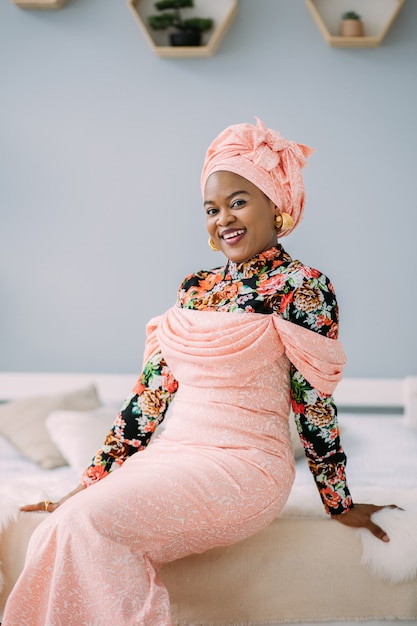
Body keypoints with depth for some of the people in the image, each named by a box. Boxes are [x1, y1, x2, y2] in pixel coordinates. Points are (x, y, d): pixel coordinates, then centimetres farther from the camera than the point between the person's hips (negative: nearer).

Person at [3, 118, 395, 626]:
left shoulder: (302, 287, -3)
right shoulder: (196, 287, 15)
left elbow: (316, 403, -2)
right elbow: (151, 391, 13)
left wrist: (339, 505, 4)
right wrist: (91, 481, 10)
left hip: (244, 464, -6)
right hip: (172, 453, 6)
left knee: (87, 523, -27)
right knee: (53, 536, -20)